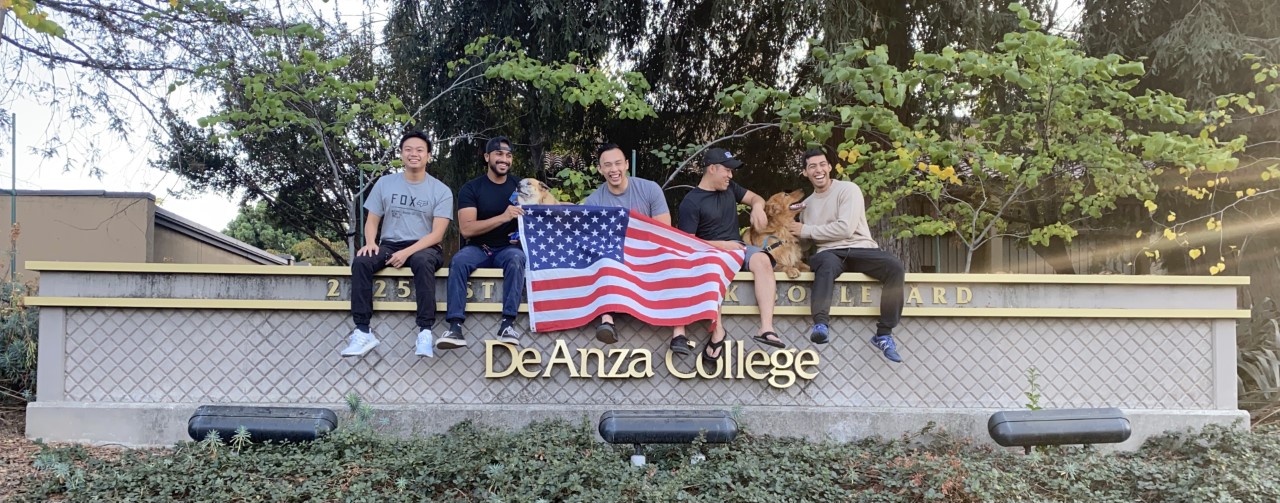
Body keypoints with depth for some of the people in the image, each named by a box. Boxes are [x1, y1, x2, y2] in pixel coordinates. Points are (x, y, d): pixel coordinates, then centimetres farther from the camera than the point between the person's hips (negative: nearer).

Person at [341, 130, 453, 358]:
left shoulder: (441, 191, -1)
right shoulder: (385, 183, 9)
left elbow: (437, 234, -9)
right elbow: (372, 220, 10)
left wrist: (407, 252, -22)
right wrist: (370, 242, -13)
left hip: (424, 248, -3)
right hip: (389, 245, 3)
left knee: (422, 262, -39)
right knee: (361, 262, -28)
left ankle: (425, 331, -39)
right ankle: (363, 331, -29)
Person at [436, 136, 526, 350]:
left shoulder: (520, 185, 8)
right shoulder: (471, 188, -1)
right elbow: (466, 229, -13)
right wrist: (503, 217, -24)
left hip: (508, 247, 1)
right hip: (479, 248, 0)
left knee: (516, 258, -34)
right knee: (459, 261, -33)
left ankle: (508, 324, -39)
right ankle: (455, 327, -39)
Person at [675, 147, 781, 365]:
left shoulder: (729, 188, 16)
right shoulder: (691, 202, -3)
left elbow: (755, 197, 24)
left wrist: (757, 206, -2)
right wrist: (721, 245, -16)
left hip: (737, 247, 5)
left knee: (762, 259, -30)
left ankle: (766, 328, -40)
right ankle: (717, 331, -43)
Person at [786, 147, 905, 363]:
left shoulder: (848, 189, 1)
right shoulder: (808, 203, 20)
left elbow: (845, 228, -12)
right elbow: (806, 238, 29)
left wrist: (806, 230, -6)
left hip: (861, 249, -2)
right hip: (830, 253, 2)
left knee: (895, 266, -31)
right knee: (826, 263, -38)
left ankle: (884, 333, -24)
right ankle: (821, 324, -54)